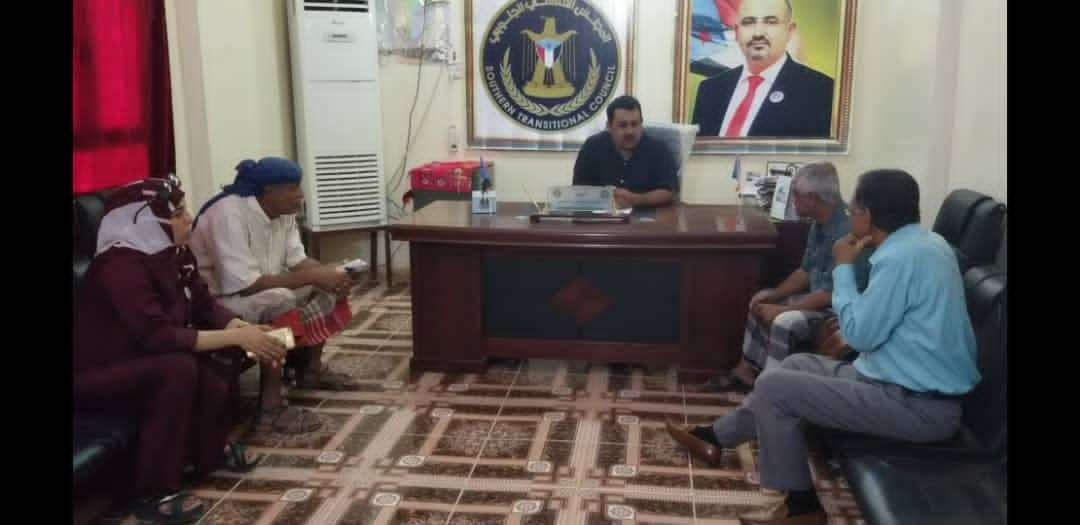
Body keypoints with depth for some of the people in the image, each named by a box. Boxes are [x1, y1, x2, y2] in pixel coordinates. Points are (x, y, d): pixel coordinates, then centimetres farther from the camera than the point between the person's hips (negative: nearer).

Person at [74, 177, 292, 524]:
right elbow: (158, 336, -36)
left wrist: (246, 331, -18)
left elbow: (205, 307, 1)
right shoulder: (121, 265, -28)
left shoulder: (172, 252, -2)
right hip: (95, 377, -9)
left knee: (224, 351, -3)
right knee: (179, 368, -32)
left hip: (141, 360, 9)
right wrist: (237, 336, -33)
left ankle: (210, 451, 9)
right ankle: (153, 494, -22)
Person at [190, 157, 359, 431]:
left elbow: (297, 260, 2)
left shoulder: (283, 211, -3)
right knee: (280, 301, -35)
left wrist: (329, 273, -19)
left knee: (326, 287, 1)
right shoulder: (230, 214, -29)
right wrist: (313, 277, -32)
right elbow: (244, 284, -34)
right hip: (215, 299, -9)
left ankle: (310, 369, 10)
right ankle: (271, 405, -29)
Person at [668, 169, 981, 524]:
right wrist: (849, 332, 10)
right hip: (919, 385, 10)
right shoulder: (924, 242, 8)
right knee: (798, 365, 19)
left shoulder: (901, 257, -24)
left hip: (918, 405, -10)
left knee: (773, 386, -11)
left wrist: (843, 267, -10)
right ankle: (716, 437, 29)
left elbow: (861, 335, -18)